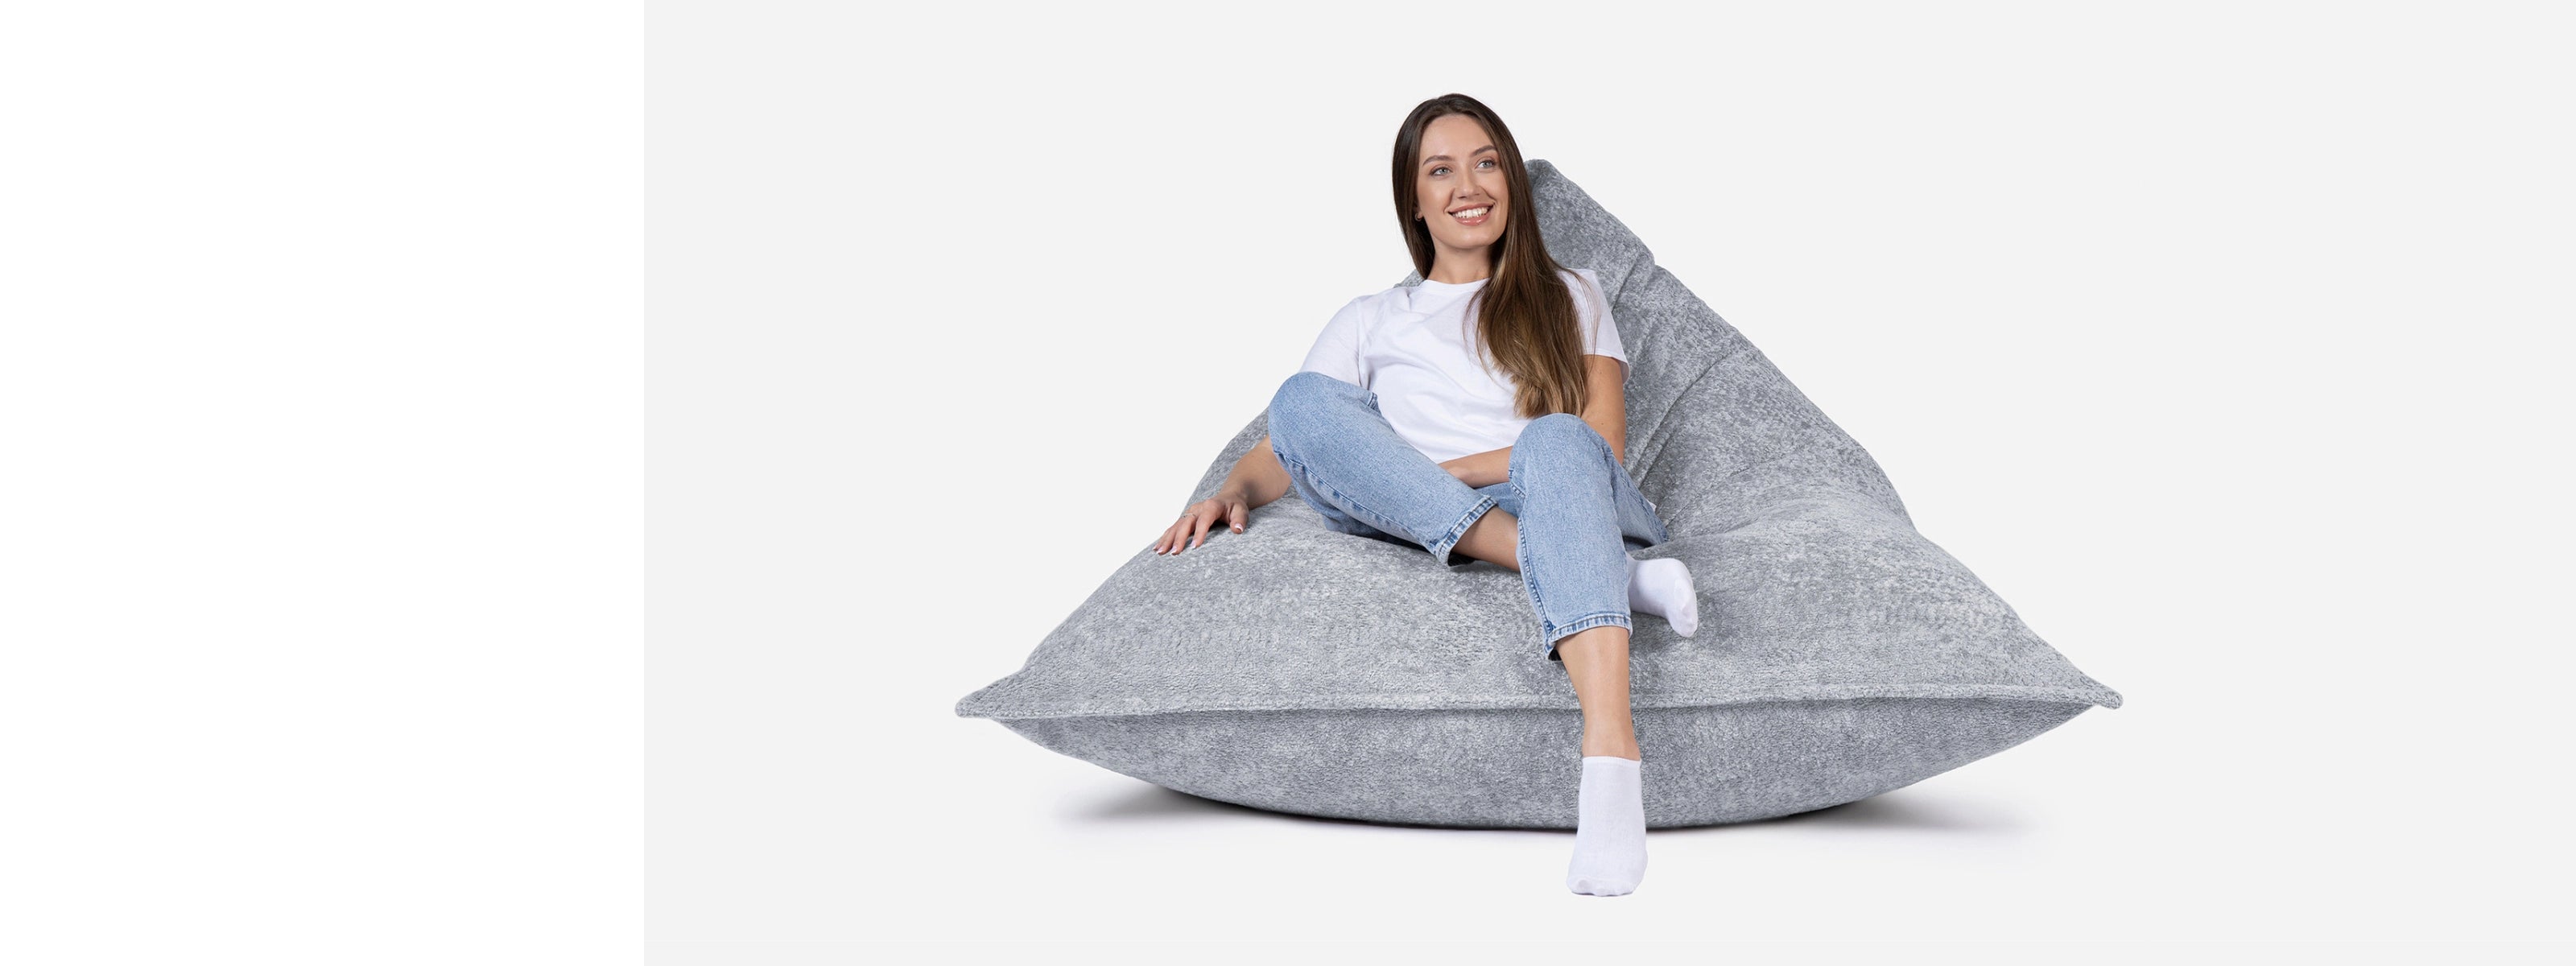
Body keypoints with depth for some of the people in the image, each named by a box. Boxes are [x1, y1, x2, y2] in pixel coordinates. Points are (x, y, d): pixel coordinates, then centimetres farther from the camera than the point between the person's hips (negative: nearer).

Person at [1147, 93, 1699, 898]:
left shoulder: (1570, 297, 22)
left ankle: (1610, 758, -58)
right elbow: (1287, 445, 17)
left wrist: (1442, 470, -7)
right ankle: (1611, 576, -36)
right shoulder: (1371, 320, 27)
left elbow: (1601, 445, 6)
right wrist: (1234, 490, -7)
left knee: (1555, 446, -37)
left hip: (1569, 497, -1)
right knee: (1302, 399, -24)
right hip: (1416, 535, 2)